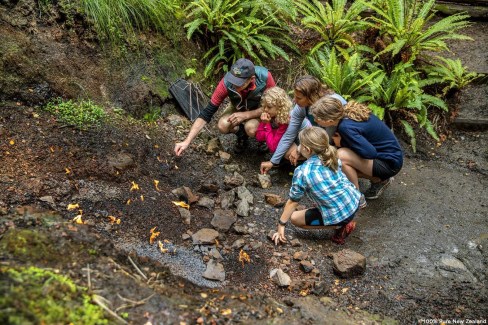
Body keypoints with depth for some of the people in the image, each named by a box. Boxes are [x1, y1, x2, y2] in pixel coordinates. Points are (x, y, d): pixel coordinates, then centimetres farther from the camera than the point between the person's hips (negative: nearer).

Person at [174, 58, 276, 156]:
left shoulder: (265, 77, -35)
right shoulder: (227, 83, -32)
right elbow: (207, 113, -27)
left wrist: (245, 115, -33)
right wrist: (187, 141, -32)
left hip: (260, 110, -2)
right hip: (238, 108, 2)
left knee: (251, 128, -32)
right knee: (223, 126, -26)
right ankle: (242, 134, 6)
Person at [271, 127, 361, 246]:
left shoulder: (302, 172, -18)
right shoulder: (332, 158, -2)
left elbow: (293, 201, -9)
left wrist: (281, 225, 3)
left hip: (338, 216, -7)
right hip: (355, 201, 7)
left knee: (295, 218, 9)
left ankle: (343, 225, 3)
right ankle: (346, 220, 20)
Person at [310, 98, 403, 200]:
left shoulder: (346, 127, -30)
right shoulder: (346, 112, -6)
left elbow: (370, 153, -33)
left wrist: (342, 143, -20)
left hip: (390, 162, -9)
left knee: (341, 156, -26)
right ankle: (379, 179, 15)